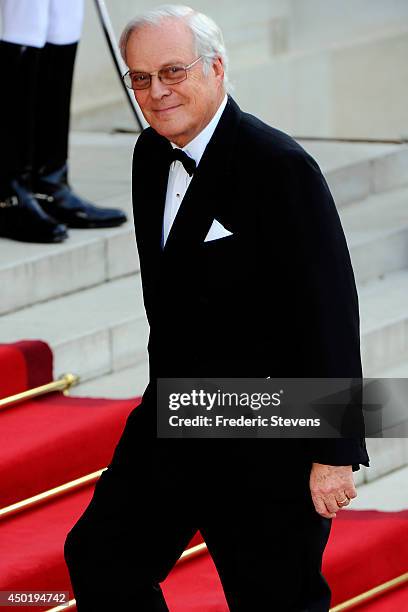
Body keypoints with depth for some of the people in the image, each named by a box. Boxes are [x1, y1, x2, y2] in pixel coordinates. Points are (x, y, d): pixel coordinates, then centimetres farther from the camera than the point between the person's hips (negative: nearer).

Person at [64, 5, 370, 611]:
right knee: (99, 560, 15)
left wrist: (333, 453, -22)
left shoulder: (280, 168, -20)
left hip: (265, 447, -8)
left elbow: (328, 311, -21)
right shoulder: (152, 153, 6)